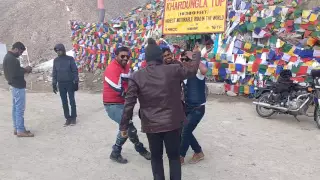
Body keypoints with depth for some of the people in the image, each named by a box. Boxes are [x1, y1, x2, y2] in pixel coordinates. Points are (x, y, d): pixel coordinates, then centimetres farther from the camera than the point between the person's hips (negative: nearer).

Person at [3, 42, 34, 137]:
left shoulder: (8, 57, 15)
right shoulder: (11, 59, -18)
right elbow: (14, 74, -24)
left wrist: (23, 69, 4)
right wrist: (25, 70, -12)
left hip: (15, 85, 11)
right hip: (18, 86, -11)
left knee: (15, 108, 13)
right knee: (20, 108, -6)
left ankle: (16, 128, 20)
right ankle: (20, 130, -1)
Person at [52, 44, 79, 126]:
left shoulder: (70, 59, -3)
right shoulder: (56, 60, 8)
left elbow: (75, 71, -3)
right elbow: (54, 73, 12)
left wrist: (76, 82, -8)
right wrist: (54, 84, 8)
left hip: (70, 83, -3)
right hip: (61, 84, 4)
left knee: (72, 101, 2)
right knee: (64, 102, 6)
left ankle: (73, 118, 11)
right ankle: (68, 118, 14)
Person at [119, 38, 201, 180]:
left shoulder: (137, 77, -7)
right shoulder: (172, 70, -7)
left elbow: (129, 103, -8)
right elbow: (192, 70, 11)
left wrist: (124, 126, 0)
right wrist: (197, 54, 30)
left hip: (151, 125, 0)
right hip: (172, 122, 0)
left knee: (156, 156, 19)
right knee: (174, 156, 17)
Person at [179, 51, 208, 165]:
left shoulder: (198, 72, -18)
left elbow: (204, 70, -43)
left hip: (197, 108, -8)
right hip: (187, 107, 8)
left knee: (185, 132, -4)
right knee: (185, 131, 12)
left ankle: (180, 157, 16)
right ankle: (198, 152, 32)